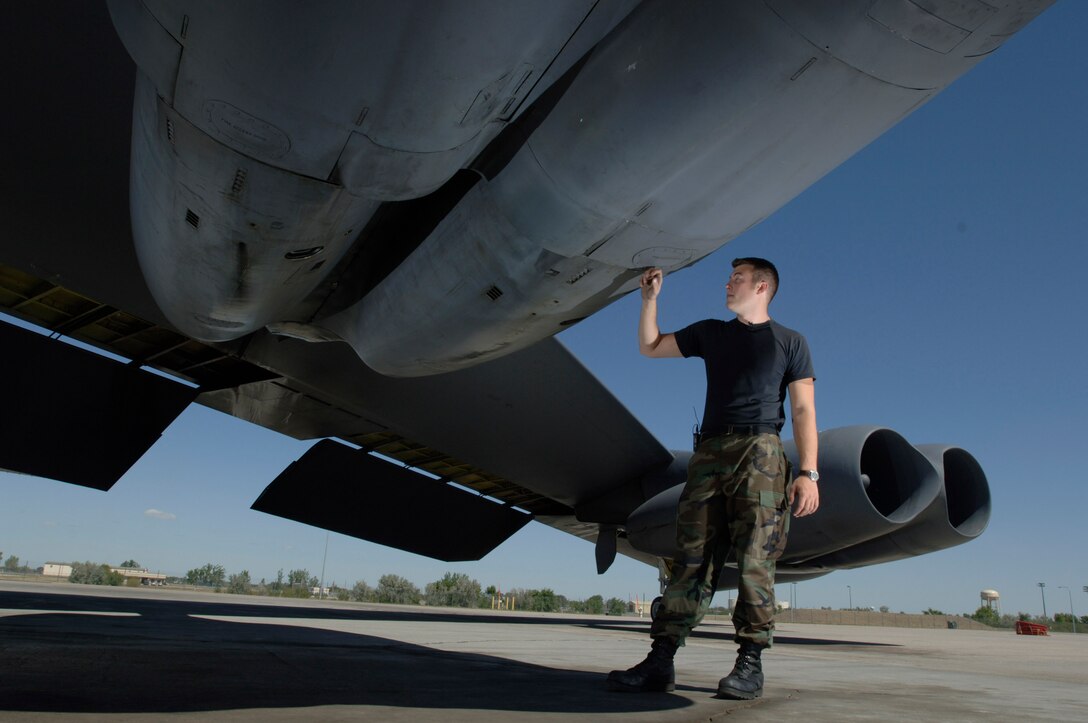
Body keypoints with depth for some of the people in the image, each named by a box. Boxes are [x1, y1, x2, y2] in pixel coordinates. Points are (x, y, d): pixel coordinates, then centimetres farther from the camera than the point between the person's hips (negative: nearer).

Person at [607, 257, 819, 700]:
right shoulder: (710, 333, 22)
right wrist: (650, 299, 16)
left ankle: (750, 664, 1)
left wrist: (808, 472, -7)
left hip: (760, 452, -3)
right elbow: (650, 347, 26)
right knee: (691, 559, -2)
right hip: (709, 452, 3)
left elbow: (804, 410, 4)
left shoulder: (790, 342, 11)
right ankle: (660, 662, -4)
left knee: (754, 560, -8)